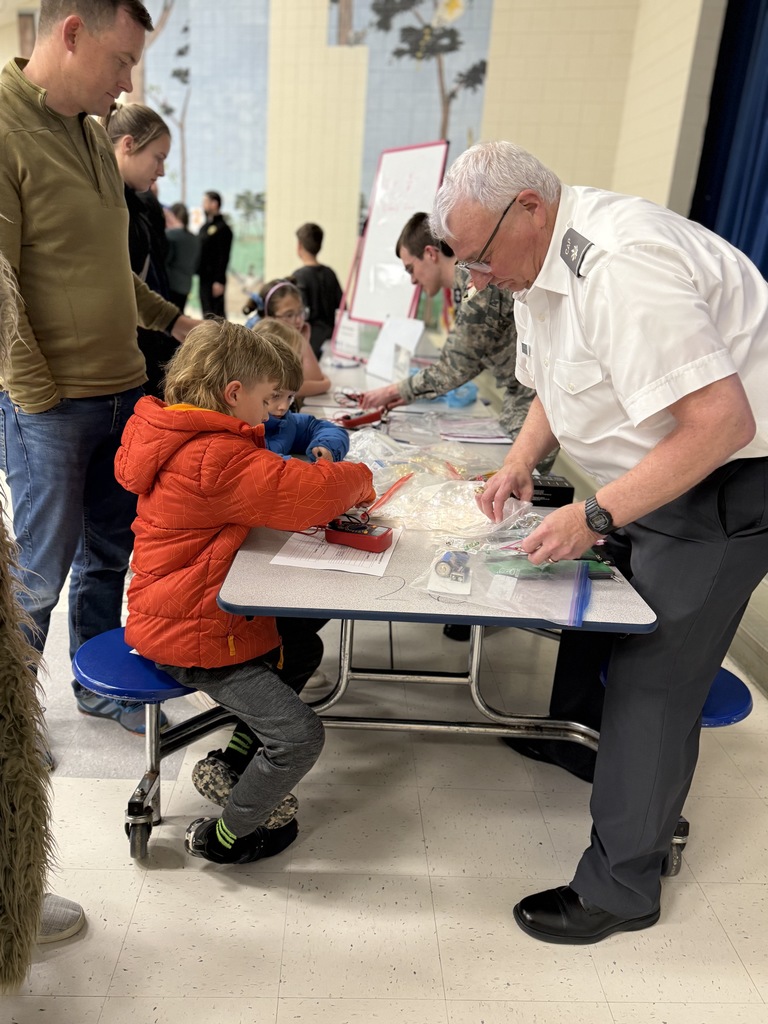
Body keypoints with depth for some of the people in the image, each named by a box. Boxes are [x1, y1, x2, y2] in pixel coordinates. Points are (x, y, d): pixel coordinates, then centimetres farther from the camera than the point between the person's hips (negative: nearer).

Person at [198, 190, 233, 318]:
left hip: (215, 280, -8)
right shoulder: (205, 227, 17)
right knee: (206, 312, 12)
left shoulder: (223, 228, -8)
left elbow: (224, 256, -15)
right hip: (204, 277, 8)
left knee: (216, 314, -8)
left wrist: (219, 281, -20)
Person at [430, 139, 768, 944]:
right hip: (653, 473, 9)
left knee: (652, 686, -2)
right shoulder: (539, 267, 4)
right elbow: (558, 385, 17)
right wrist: (520, 462, 0)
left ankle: (619, 888, 16)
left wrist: (596, 516, -27)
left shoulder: (619, 267, -28)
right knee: (590, 620, 16)